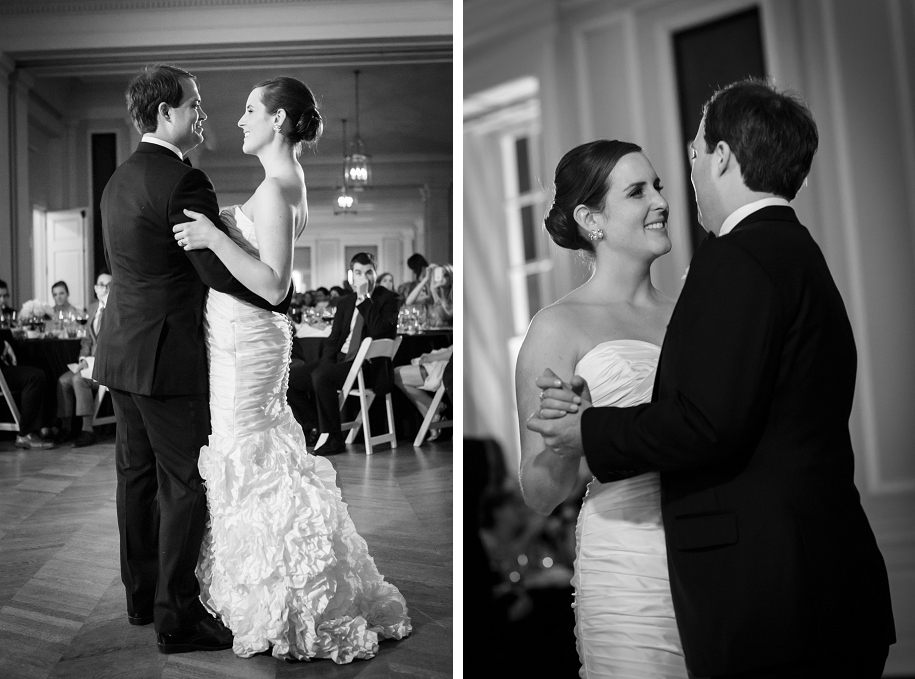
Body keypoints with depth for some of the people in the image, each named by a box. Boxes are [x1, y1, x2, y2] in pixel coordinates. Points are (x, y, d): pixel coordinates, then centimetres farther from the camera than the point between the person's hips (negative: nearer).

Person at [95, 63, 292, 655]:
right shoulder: (184, 181, -17)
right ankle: (178, 617, 8)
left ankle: (142, 596, 29)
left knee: (137, 474, 16)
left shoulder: (119, 180, 14)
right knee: (185, 484, -1)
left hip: (120, 351, 10)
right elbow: (219, 271, -21)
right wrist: (284, 299, -8)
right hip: (167, 356, -10)